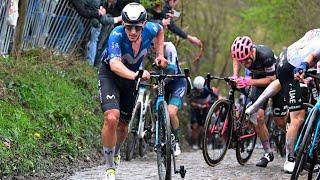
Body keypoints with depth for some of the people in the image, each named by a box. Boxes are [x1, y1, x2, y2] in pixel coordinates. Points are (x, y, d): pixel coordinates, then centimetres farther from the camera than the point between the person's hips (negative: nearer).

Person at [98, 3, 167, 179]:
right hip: (110, 74, -4)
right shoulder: (117, 35, -34)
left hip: (132, 76, 4)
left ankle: (115, 153, 46)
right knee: (111, 118, -26)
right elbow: (115, 65, -49)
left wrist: (159, 55, -3)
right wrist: (135, 75, -66)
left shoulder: (149, 29, -21)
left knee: (123, 125, 12)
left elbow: (160, 30, 6)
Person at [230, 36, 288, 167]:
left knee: (280, 121, -1)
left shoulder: (265, 55, -38)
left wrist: (250, 82, -38)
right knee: (258, 117, -12)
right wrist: (235, 76, -12)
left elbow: (271, 79, -30)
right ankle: (268, 153, 1)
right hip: (258, 79, 4)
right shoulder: (242, 54, -23)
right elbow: (236, 60, 4)